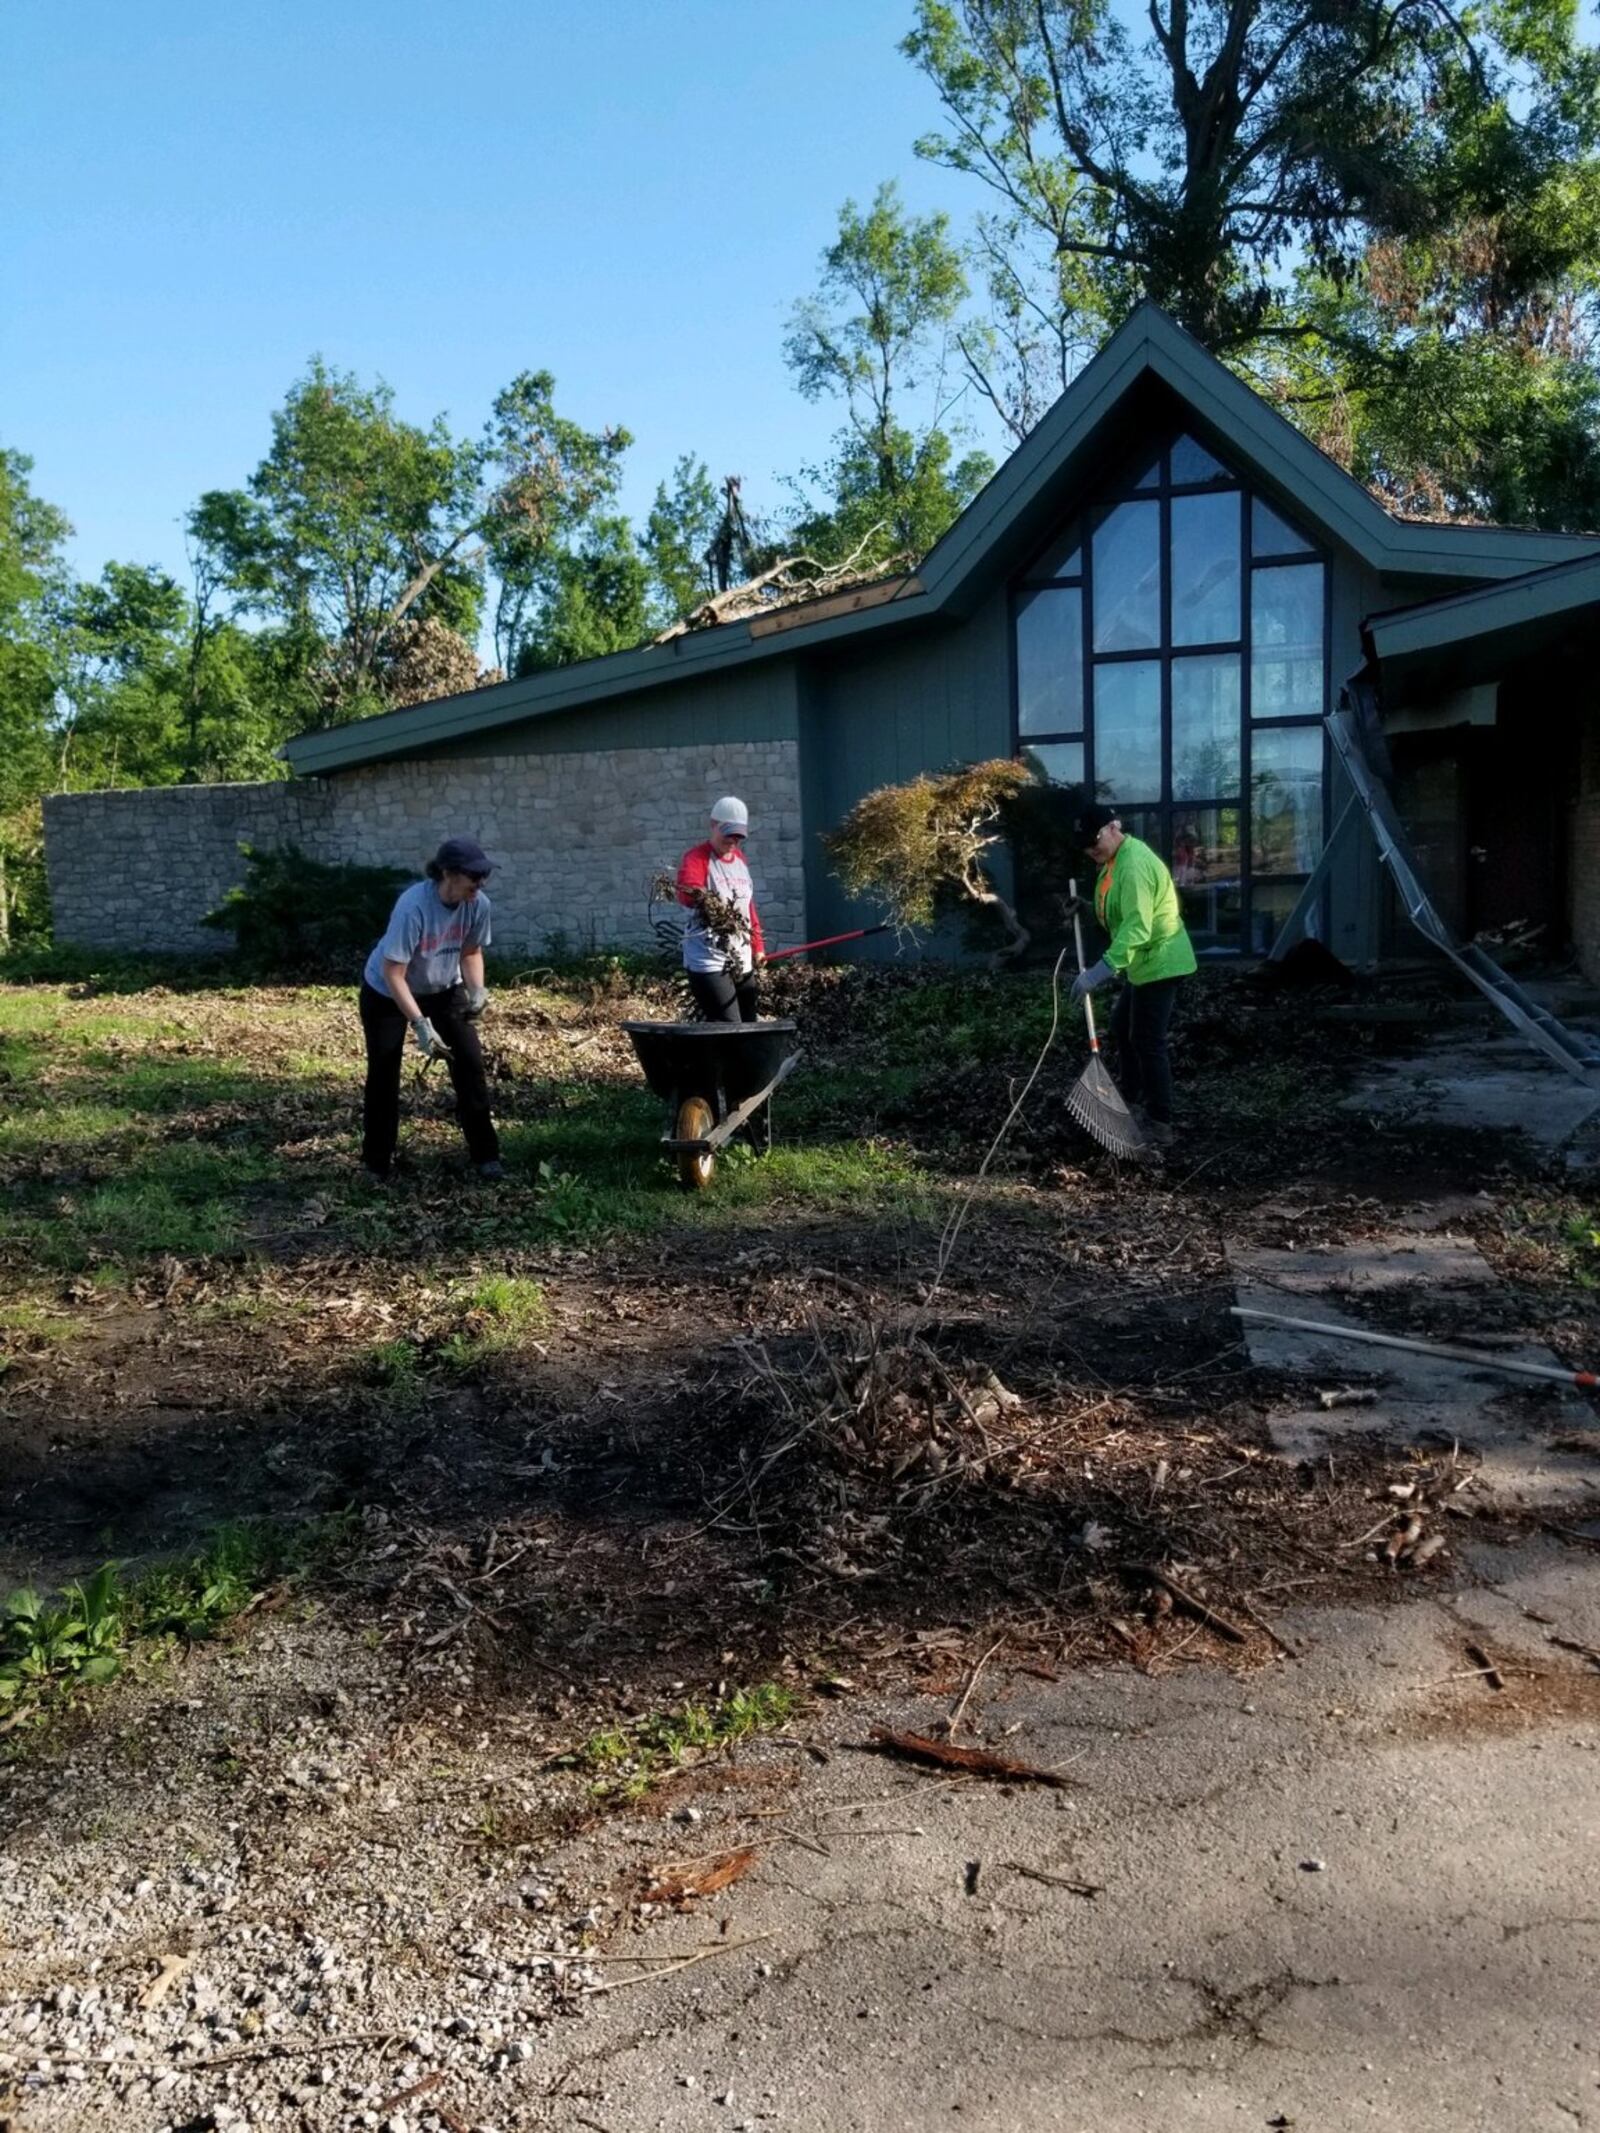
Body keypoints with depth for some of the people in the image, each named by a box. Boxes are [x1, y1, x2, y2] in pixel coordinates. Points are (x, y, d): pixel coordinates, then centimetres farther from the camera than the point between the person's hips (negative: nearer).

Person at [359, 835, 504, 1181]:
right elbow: (393, 974, -32)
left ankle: (485, 1157, 3)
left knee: (470, 1063, -4)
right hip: (386, 993, -4)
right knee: (384, 1075, -3)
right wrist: (420, 1023, -38)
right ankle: (376, 1164, 11)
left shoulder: (478, 905, -20)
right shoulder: (413, 906, -36)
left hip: (442, 991, 5)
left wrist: (476, 988, -19)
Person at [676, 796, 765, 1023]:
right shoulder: (697, 857, -9)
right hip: (709, 961, -8)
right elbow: (685, 891, -29)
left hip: (742, 960, 8)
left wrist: (757, 945, 20)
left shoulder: (740, 858, 15)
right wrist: (702, 898, -51)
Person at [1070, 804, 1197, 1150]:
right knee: (1122, 1028, 21)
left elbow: (1137, 927, -34)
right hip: (1143, 964, 11)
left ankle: (1160, 1126, 0)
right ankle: (1130, 1100, 36)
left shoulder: (1133, 864, -25)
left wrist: (1103, 969, -42)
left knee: (1148, 1043, -7)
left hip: (1159, 963, -11)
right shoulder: (1116, 858, 9)